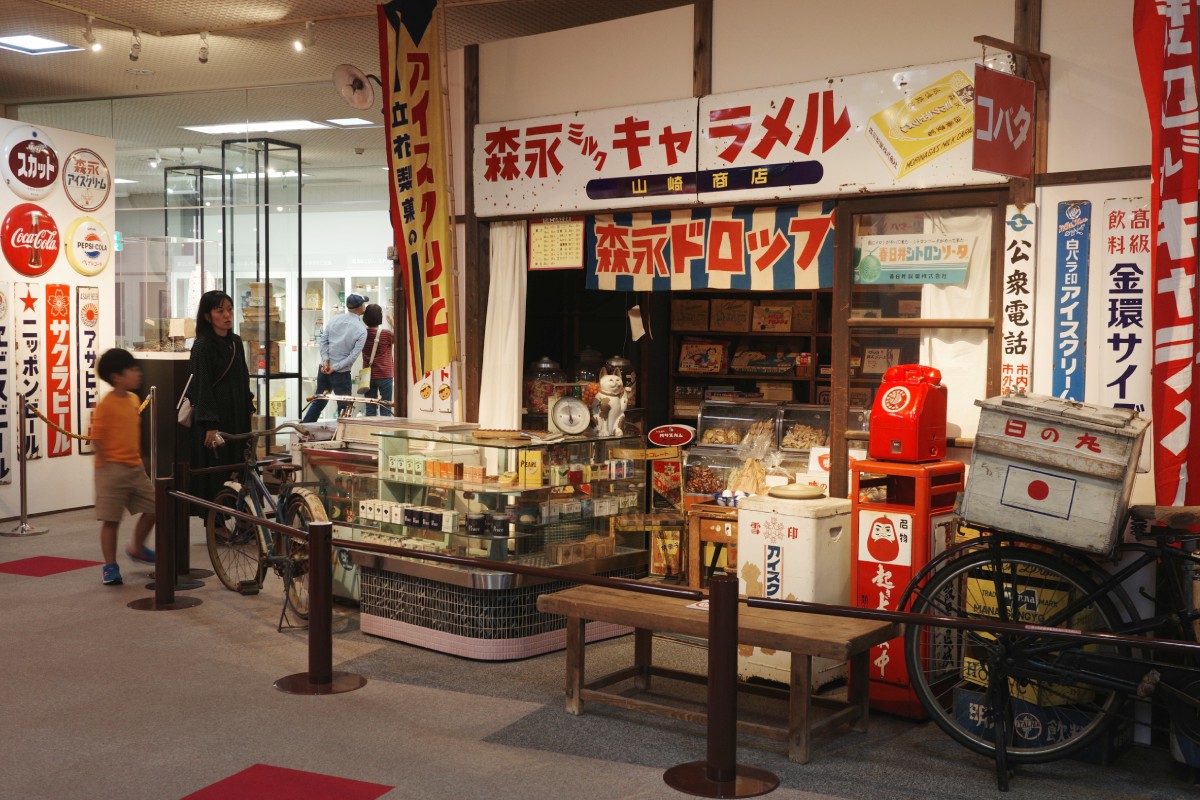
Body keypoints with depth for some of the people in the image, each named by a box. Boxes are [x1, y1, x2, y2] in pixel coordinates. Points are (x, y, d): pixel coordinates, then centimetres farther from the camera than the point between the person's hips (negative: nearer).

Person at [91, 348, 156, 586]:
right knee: (111, 519, 0)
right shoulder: (106, 405, -16)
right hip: (112, 469, -8)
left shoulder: (133, 399, 8)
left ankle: (137, 548, 31)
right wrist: (106, 464, -15)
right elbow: (97, 437, -16)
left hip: (135, 467, 8)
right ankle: (110, 566, 10)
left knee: (153, 508, 10)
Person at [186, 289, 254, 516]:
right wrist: (211, 424, -19)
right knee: (215, 477, -3)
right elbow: (202, 386, -14)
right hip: (214, 419, -7)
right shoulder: (202, 346, -10)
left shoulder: (236, 342, 11)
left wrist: (248, 409, 14)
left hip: (237, 417, 7)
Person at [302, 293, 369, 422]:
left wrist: (325, 360, -4)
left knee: (318, 401, 18)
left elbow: (323, 340, -1)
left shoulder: (335, 319, 2)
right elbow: (354, 356, -16)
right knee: (344, 407, 3)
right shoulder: (361, 330, -12)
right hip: (341, 373, -6)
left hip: (324, 368, 6)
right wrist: (335, 368, -12)